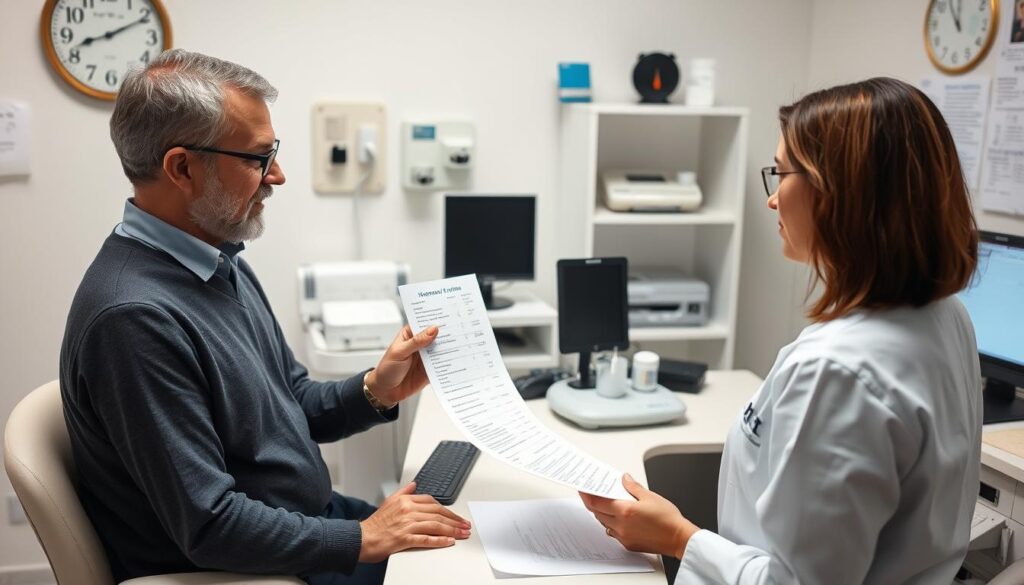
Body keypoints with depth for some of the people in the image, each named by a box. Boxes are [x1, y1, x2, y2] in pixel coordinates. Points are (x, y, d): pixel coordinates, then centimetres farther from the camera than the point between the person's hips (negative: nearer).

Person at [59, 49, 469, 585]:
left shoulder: (224, 265, 3)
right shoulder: (135, 316, -27)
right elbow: (211, 526, -26)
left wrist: (377, 391, -7)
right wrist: (362, 540, -18)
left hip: (304, 522, 8)